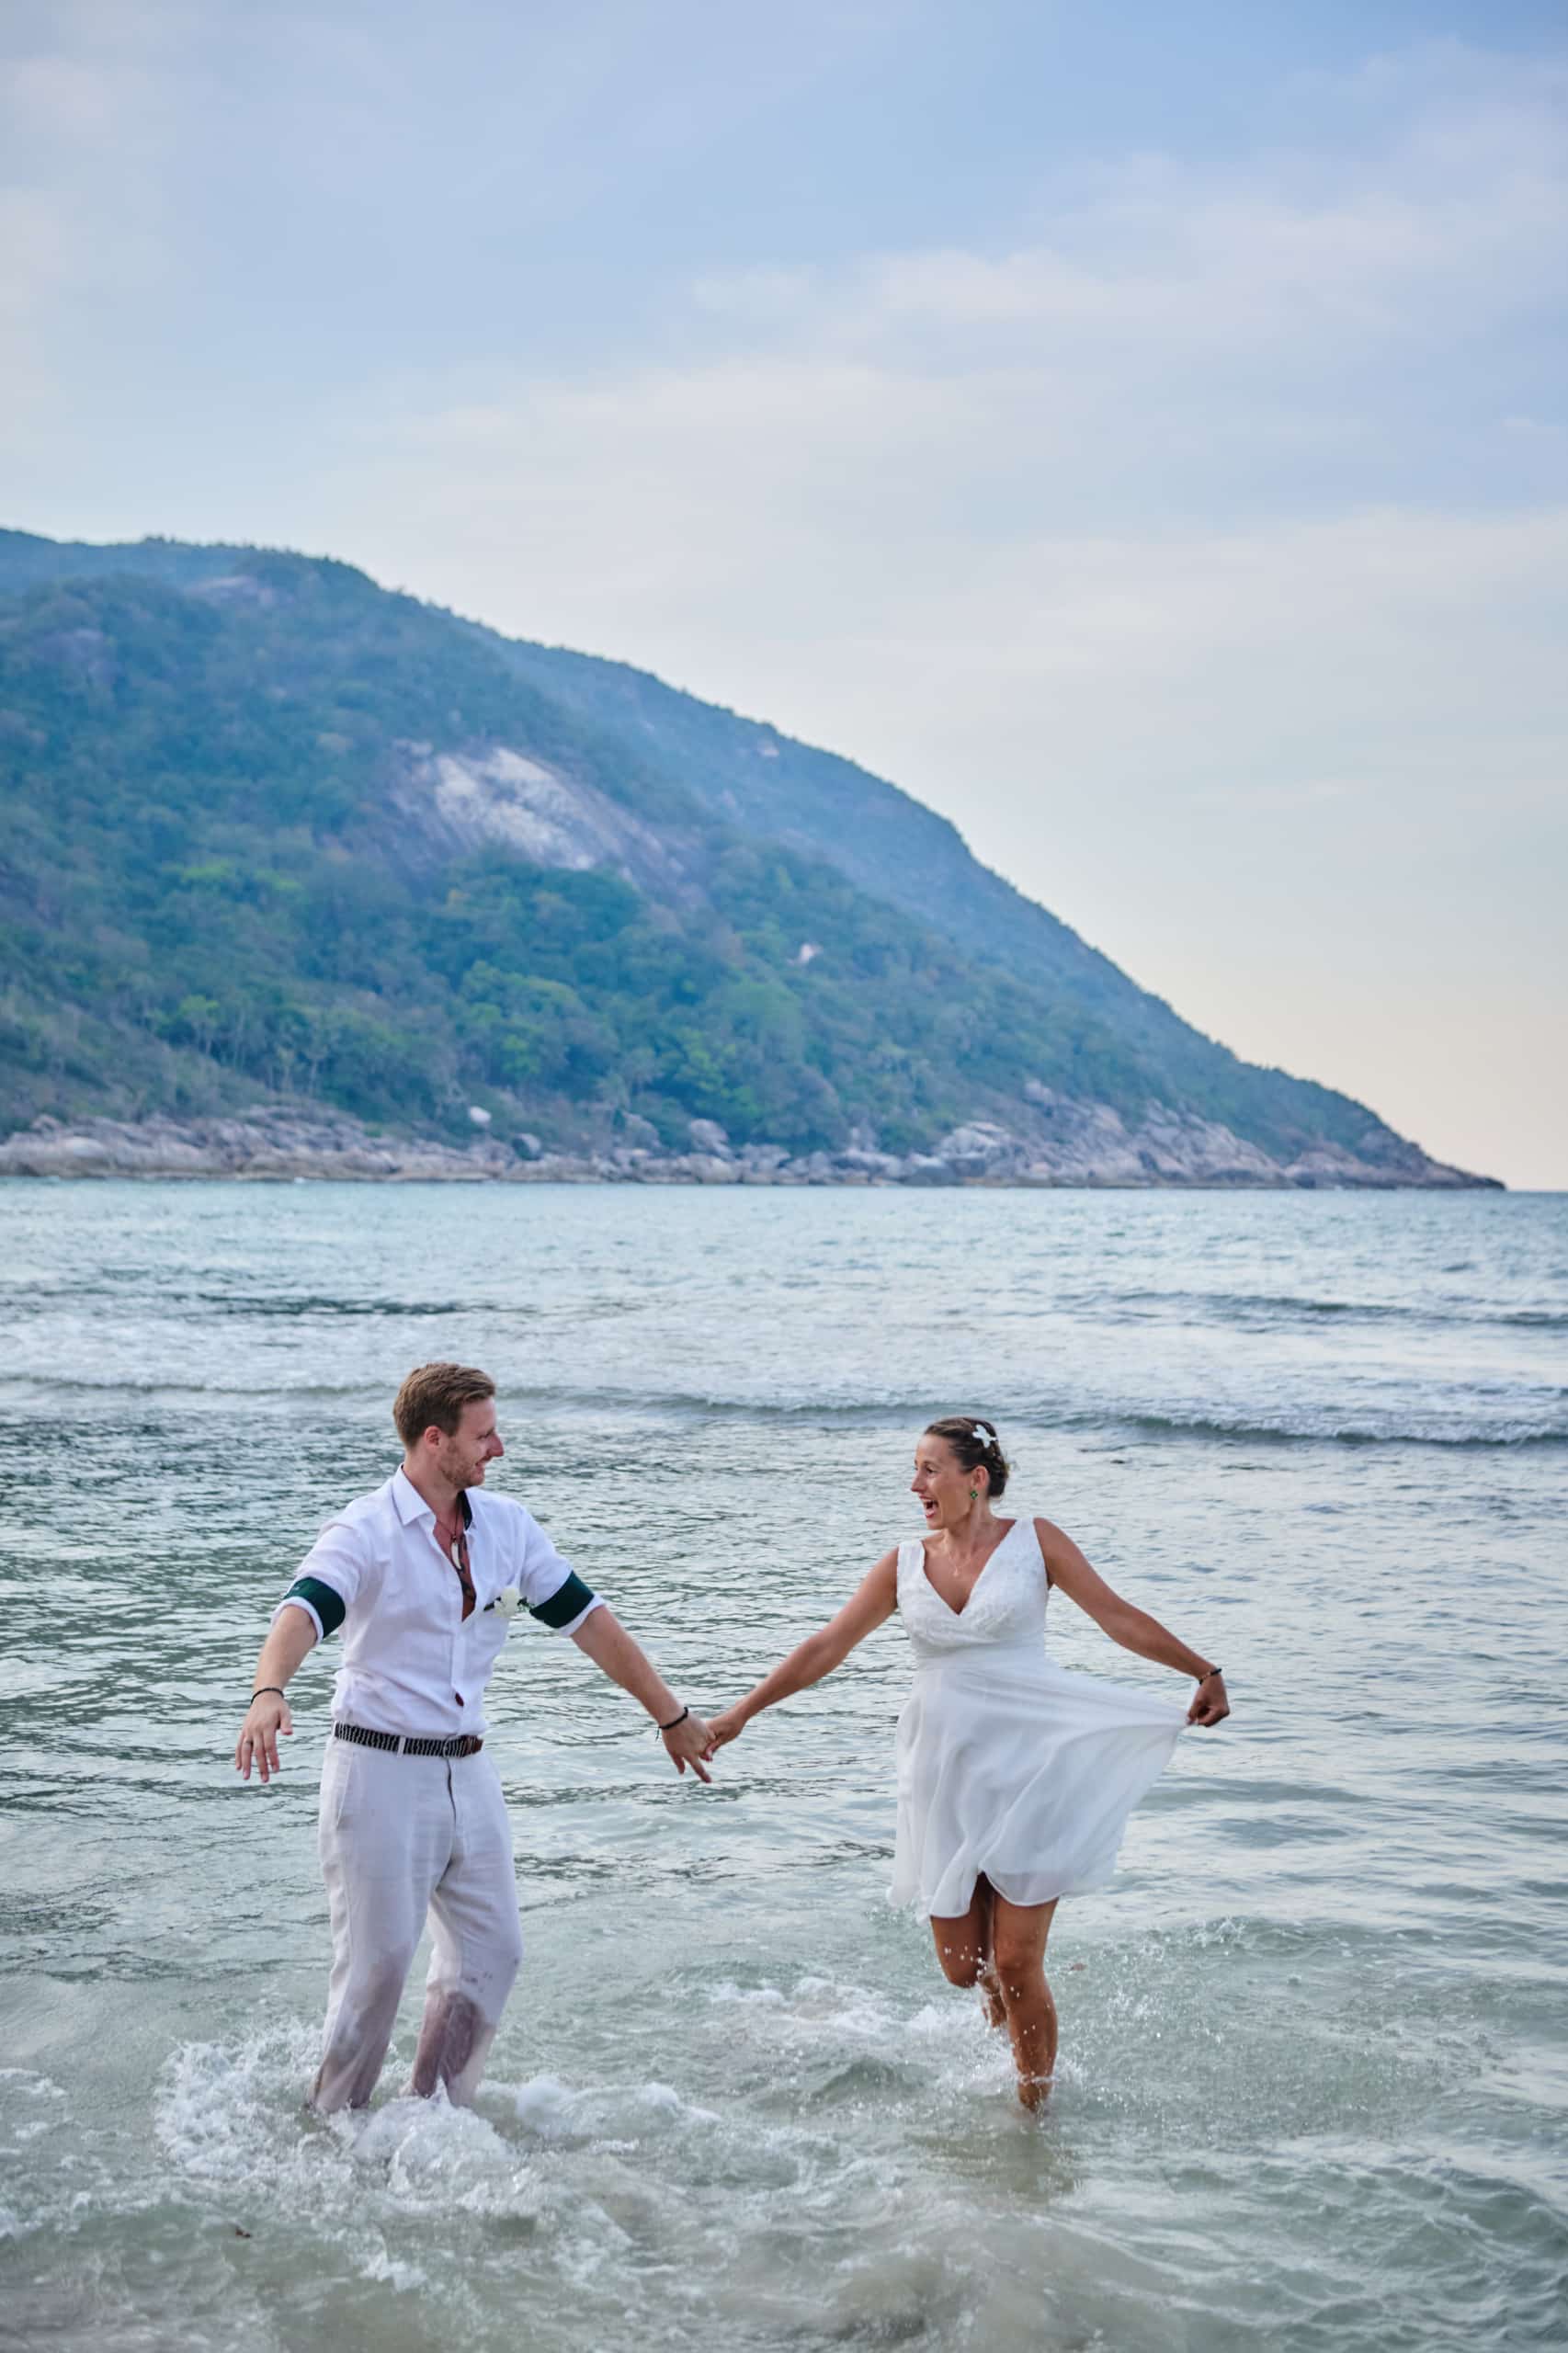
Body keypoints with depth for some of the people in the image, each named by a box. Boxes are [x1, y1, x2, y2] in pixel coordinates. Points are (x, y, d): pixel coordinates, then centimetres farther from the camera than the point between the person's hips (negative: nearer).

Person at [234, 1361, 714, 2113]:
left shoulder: (506, 1525, 5)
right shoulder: (364, 1533, -13)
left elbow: (587, 1619, 12)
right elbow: (302, 1613, -31)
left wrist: (671, 1715, 16)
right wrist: (269, 1691, -53)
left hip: (467, 1771, 6)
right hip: (380, 1770, -6)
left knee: (491, 1952, 8)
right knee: (378, 1959, -4)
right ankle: (331, 2123, 15)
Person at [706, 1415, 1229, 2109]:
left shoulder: (1033, 1541, -2)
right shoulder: (905, 1563, 5)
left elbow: (1119, 1617, -2)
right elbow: (827, 1647, 6)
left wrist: (1204, 1673, -9)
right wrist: (742, 1711, 3)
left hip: (1027, 1769, -3)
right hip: (944, 1777, 3)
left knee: (1016, 1964, -3)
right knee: (963, 1965, 5)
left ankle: (1035, 2112, 15)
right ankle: (1005, 1997, 40)